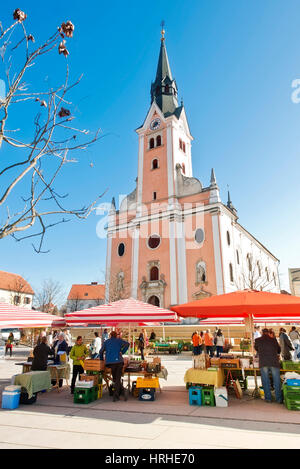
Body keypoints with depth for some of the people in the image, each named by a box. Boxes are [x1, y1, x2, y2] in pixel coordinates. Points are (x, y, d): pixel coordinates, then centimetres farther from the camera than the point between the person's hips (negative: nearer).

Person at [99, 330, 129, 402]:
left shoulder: (106, 342, 16)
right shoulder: (119, 340, 11)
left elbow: (101, 352, 14)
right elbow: (127, 344, -4)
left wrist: (101, 360, 28)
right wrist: (122, 352, 4)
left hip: (110, 362, 1)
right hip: (119, 361, -1)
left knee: (115, 379, 12)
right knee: (117, 379, 5)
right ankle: (115, 395, -1)